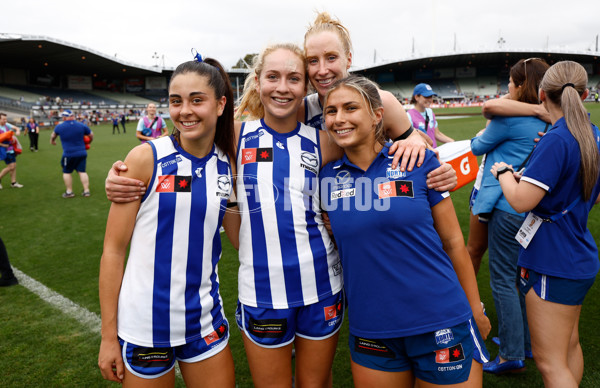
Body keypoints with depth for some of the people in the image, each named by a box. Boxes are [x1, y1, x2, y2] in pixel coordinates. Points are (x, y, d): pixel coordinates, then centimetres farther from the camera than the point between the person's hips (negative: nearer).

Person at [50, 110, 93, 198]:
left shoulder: (59, 127, -3)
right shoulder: (82, 125, -2)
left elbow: (53, 136, 17)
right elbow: (91, 135, 10)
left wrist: (52, 141, 39)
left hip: (68, 154, -2)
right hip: (82, 153, 2)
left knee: (67, 172, 12)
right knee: (82, 171, 9)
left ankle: (69, 192, 16)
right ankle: (86, 190, 8)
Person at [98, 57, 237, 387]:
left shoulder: (228, 165, -1)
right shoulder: (146, 158, -12)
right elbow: (113, 249, -8)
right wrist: (108, 335, -6)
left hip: (205, 320, 4)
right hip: (146, 323, -3)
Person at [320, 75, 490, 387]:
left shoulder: (417, 161, -7)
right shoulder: (327, 176, 0)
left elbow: (453, 241, -1)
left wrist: (476, 310, 5)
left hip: (441, 324, -2)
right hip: (371, 331, 3)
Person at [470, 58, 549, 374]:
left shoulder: (508, 117, -14)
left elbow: (478, 147, 0)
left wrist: (479, 136, 22)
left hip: (508, 206, -8)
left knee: (502, 279, 1)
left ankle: (512, 355, 8)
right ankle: (525, 341, 33)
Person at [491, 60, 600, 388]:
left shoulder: (556, 141, -21)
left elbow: (521, 200, -26)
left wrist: (502, 171, -7)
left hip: (553, 266, -9)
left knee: (550, 361, 1)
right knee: (569, 347, 24)